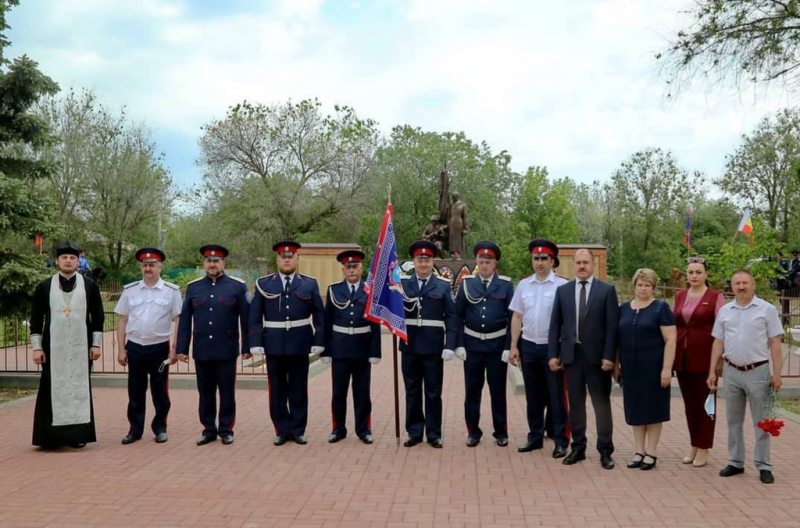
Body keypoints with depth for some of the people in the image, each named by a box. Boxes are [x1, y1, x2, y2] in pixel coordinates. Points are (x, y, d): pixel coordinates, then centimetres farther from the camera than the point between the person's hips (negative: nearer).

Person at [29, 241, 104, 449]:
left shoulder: (89, 286, 4)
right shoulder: (44, 287, 3)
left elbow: (98, 317, 6)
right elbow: (36, 319, 5)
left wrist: (96, 344, 0)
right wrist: (37, 347, -1)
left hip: (81, 348, 0)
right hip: (53, 348, 0)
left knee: (80, 389, 4)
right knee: (53, 390, 2)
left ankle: (78, 434, 12)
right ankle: (51, 436, 10)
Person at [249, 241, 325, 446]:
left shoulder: (310, 284, 5)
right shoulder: (263, 284, 5)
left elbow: (319, 316, 4)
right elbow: (255, 317, 2)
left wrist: (319, 342, -3)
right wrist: (256, 343, -5)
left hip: (300, 346, 0)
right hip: (274, 346, 0)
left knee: (299, 390, 6)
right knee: (277, 390, 6)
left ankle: (298, 430, 17)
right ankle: (282, 431, 17)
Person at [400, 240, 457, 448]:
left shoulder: (443, 286, 3)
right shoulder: (402, 284, 6)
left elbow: (451, 317, -2)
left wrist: (450, 346, -10)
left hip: (433, 346, -1)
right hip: (409, 346, 2)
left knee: (433, 392, 6)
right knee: (412, 391, 10)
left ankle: (434, 434, 15)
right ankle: (414, 432, 20)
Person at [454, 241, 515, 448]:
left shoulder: (506, 285, -2)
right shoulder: (466, 283, 1)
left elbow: (512, 318, -2)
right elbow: (458, 316, 2)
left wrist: (509, 346, -7)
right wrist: (459, 344, -4)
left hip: (497, 345, -1)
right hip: (472, 344, 1)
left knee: (498, 390, 8)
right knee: (472, 390, 8)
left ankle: (501, 432, 20)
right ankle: (473, 431, 19)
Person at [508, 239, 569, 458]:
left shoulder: (562, 285, -7)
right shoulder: (523, 285, 6)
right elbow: (517, 317, 9)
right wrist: (514, 346, 6)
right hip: (528, 346, 4)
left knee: (556, 396, 3)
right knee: (533, 396, 13)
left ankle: (560, 441, 11)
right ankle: (535, 437, 24)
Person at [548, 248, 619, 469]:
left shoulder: (607, 290, 0)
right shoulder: (562, 290, 8)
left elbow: (612, 325, -4)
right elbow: (555, 325, 7)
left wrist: (609, 356, -10)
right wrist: (553, 354, 1)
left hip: (597, 355, -2)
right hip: (572, 354, 3)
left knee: (601, 403, 4)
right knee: (575, 403, 9)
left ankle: (605, 451, 13)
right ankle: (578, 447, 19)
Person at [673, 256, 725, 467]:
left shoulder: (715, 297, -5)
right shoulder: (679, 296, 10)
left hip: (704, 357, -5)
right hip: (682, 357, 5)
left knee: (705, 403, 4)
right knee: (689, 403, 12)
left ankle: (703, 449, 14)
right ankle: (694, 446, 23)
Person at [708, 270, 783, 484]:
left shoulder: (767, 309, -3)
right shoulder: (725, 311, 7)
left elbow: (775, 343, -5)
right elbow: (718, 342, 9)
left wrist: (777, 373, -10)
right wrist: (712, 371, 4)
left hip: (758, 372, -4)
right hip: (731, 372, 4)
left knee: (761, 421, 2)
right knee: (734, 421, 11)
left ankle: (763, 465, 10)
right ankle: (736, 462, 21)